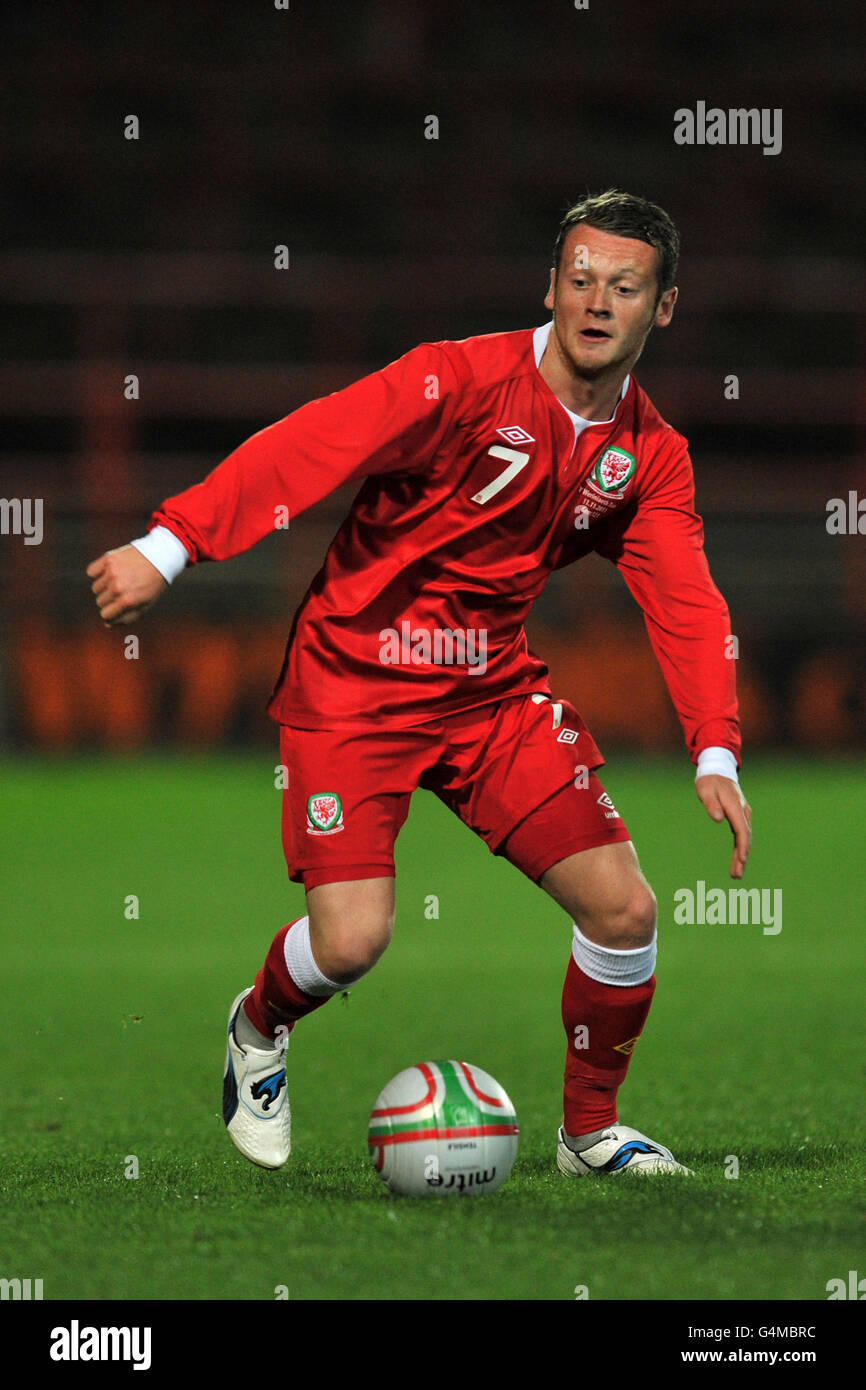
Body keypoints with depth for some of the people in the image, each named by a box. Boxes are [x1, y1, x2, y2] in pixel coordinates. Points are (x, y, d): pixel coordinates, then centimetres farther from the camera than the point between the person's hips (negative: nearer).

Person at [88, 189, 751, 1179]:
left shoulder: (652, 455, 1)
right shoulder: (465, 381, -18)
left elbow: (684, 604, -3)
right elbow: (306, 447, -23)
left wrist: (715, 755, -18)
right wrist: (170, 546, -32)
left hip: (494, 687, 5)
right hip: (355, 678, -5)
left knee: (623, 910, -6)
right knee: (351, 942, -18)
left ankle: (590, 1132, 17)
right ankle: (259, 1030, 19)